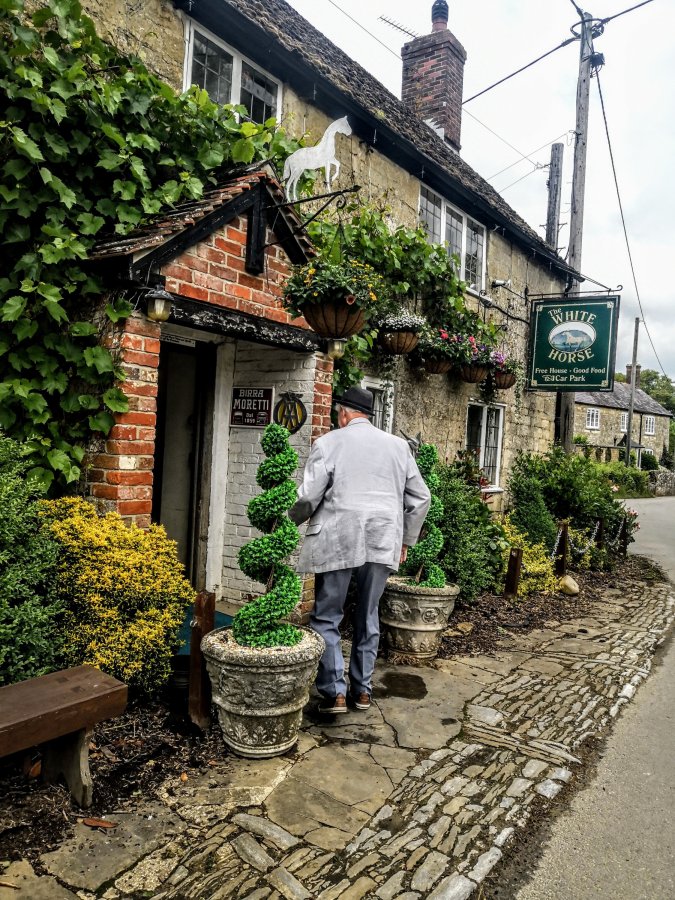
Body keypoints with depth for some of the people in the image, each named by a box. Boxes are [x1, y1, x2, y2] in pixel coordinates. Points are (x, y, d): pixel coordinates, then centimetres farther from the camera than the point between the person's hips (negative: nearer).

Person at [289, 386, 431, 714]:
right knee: (368, 616, 16)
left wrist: (292, 519, 12)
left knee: (327, 617, 9)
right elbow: (420, 498, 12)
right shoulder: (398, 445, 11)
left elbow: (308, 497, -8)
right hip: (382, 543, 4)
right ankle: (363, 690, 24)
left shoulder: (328, 442, -2)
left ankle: (335, 692, 6)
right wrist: (405, 540, 21)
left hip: (337, 542, -4)